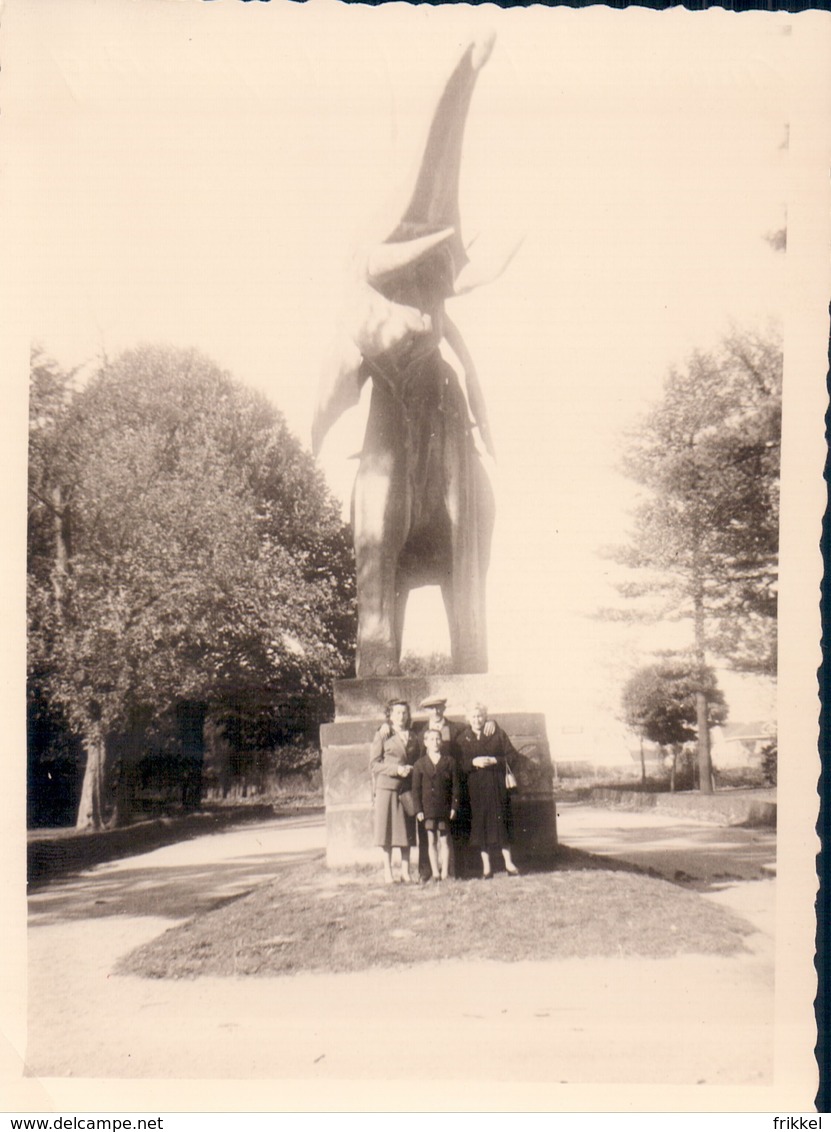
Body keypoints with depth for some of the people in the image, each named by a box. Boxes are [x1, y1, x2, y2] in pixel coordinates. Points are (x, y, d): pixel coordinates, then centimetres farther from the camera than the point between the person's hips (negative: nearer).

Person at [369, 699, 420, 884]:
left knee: (407, 829, 4)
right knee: (388, 829, -2)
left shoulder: (412, 736, 13)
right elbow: (374, 764, -4)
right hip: (387, 786, -4)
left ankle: (405, 871, 10)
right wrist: (396, 769, -14)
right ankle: (387, 872, 5)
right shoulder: (382, 735, 1)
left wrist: (411, 769, 1)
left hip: (407, 788, 4)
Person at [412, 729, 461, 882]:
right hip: (427, 809, 0)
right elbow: (416, 789, 2)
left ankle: (445, 873, 8)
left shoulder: (449, 762, 2)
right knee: (431, 841, 3)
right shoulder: (420, 764, 2)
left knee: (444, 841, 3)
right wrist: (418, 810, -5)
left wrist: (454, 807, -3)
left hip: (444, 808, 0)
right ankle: (435, 872, 7)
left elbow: (455, 786, 3)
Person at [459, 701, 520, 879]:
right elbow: (459, 765, 2)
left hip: (497, 786, -1)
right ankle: (486, 866, 7)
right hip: (475, 789, 1)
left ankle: (509, 863, 9)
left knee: (501, 823, 0)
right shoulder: (462, 739, 7)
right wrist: (473, 762, -15)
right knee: (480, 826, 1)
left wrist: (494, 760, -13)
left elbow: (513, 756, 0)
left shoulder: (497, 734, 4)